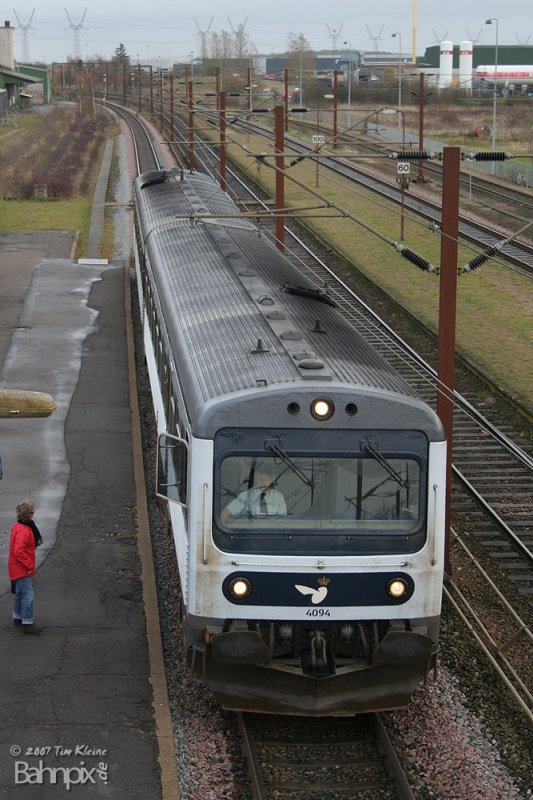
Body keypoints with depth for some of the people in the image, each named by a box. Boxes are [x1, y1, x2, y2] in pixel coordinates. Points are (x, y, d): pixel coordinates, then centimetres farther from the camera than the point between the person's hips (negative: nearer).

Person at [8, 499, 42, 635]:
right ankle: (27, 624, -3)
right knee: (28, 595, -6)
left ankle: (17, 617, 36)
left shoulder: (17, 527, 7)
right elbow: (18, 551, -31)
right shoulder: (23, 531, -25)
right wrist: (30, 565, -23)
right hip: (22, 569, -10)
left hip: (17, 568, 10)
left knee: (20, 593, 22)